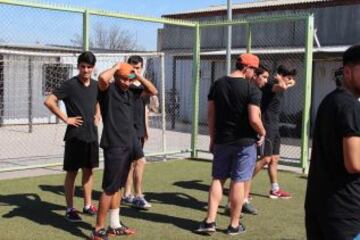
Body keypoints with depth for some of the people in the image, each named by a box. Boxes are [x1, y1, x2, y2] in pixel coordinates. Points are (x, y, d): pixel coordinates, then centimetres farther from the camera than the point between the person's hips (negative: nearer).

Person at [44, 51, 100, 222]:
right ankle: (70, 209, 10)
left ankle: (87, 205, 25)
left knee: (88, 170, 13)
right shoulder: (70, 85, -11)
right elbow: (49, 101, -16)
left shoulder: (96, 85, 7)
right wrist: (66, 118, -15)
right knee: (72, 172, 2)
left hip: (92, 134, 6)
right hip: (75, 135, -6)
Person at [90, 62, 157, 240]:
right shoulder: (108, 90, -8)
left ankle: (115, 225, 26)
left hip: (128, 145, 8)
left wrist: (138, 75, 5)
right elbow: (102, 78, -30)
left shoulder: (131, 92, 12)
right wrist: (116, 66, -12)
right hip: (114, 146, -8)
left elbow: (152, 91, 19)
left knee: (118, 186, 16)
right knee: (110, 188, -6)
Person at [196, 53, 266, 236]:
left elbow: (210, 115, 6)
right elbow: (254, 119, -18)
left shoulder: (217, 85, 4)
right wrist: (262, 133, 1)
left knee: (217, 179, 13)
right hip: (244, 142, -4)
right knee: (238, 182, 3)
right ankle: (234, 225, 12)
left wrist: (213, 138, 14)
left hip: (221, 141, 4)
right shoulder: (252, 89, -12)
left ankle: (210, 221, 10)